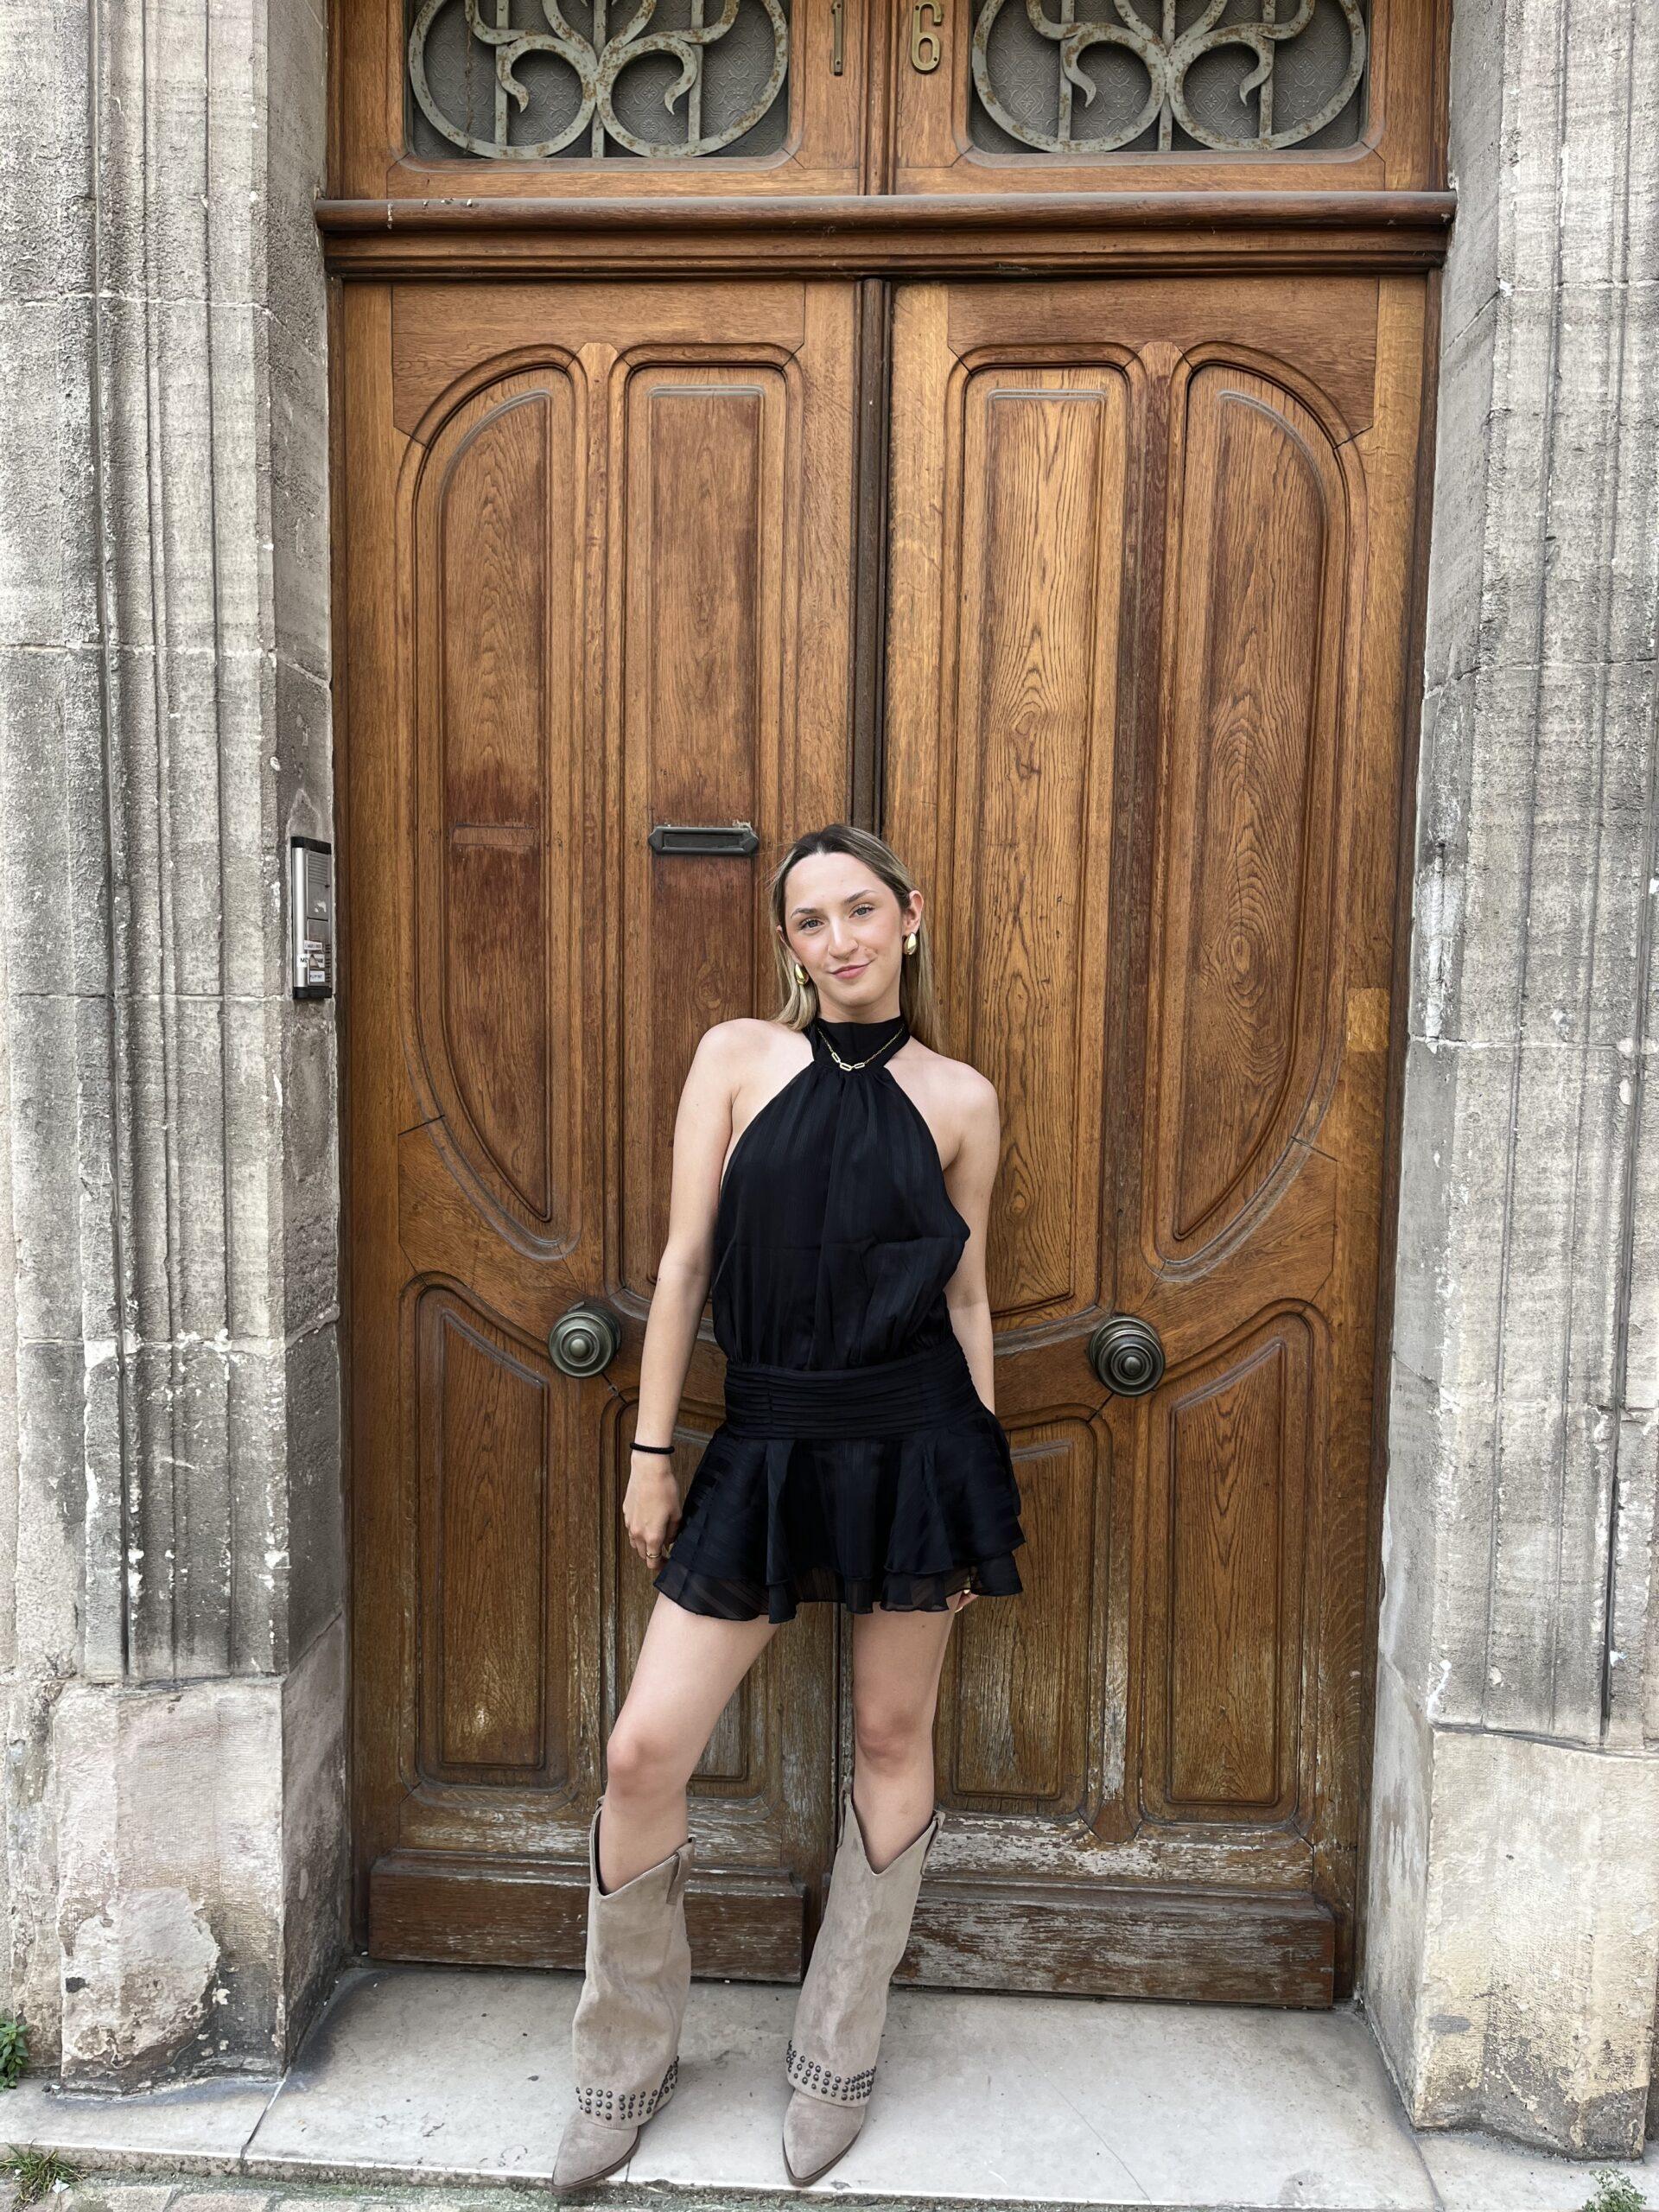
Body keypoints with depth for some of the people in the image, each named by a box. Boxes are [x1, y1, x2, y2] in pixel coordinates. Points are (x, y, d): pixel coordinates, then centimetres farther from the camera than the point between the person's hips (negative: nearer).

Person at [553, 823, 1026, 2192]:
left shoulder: (960, 1099, 1)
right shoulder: (737, 1055, 1)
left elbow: (965, 1297, 6)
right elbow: (685, 1258, 0)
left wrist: (984, 1503, 8)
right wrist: (651, 1450, 0)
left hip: (914, 1443, 0)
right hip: (767, 1447, 0)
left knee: (893, 1743, 12)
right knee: (644, 1749, 0)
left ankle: (838, 2057, 36)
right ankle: (627, 2061, 27)